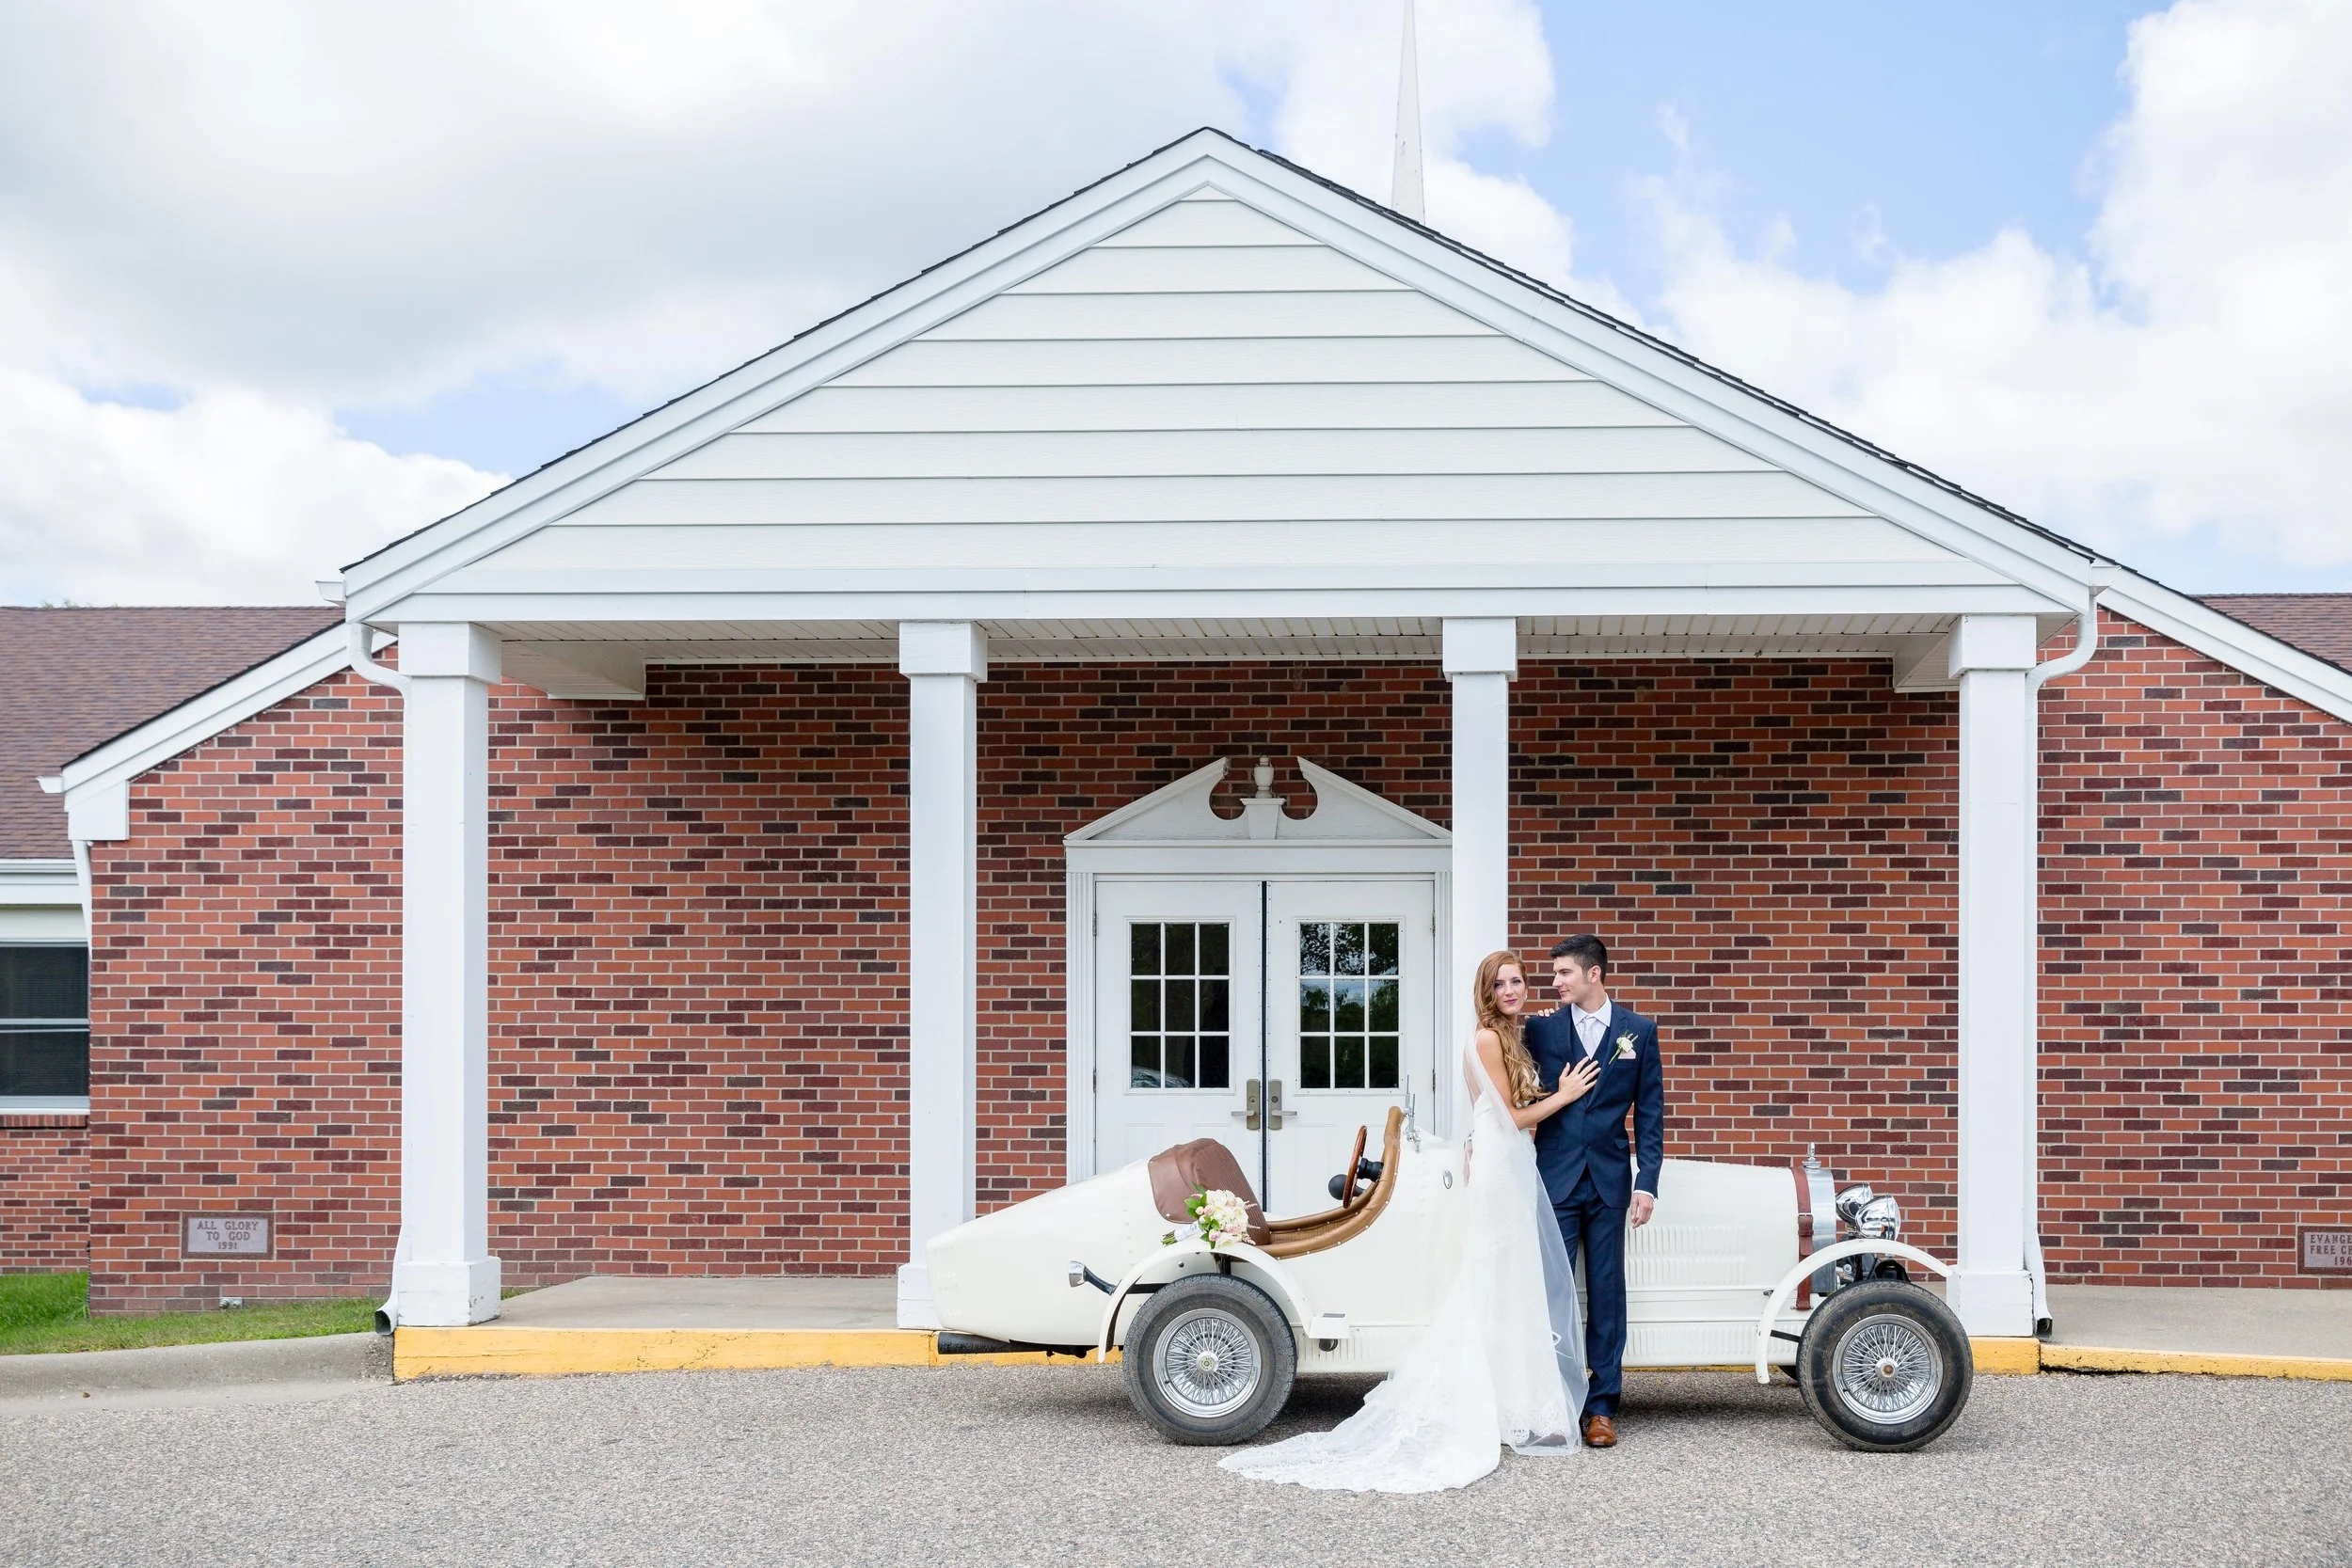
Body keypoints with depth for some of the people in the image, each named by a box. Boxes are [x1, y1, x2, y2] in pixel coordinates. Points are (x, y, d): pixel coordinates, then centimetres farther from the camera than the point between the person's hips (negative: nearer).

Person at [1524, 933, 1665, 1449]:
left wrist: (1647, 1183, -2)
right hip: (1555, 1178, -1)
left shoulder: (1638, 1030, 4)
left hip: (1610, 1182, 1)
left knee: (1606, 1293, 5)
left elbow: (1650, 1112, 4)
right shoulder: (1541, 1028, 2)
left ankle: (1601, 1406, 12)